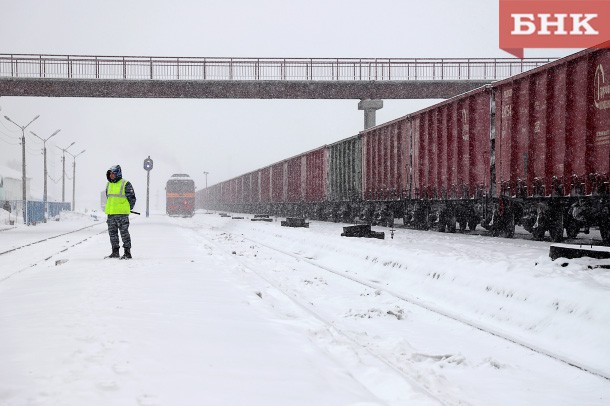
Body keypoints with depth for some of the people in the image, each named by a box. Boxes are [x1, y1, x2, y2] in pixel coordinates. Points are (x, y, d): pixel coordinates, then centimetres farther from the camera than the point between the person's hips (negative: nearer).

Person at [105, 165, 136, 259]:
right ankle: (115, 252, 17)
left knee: (124, 233, -5)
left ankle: (127, 253, -2)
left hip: (122, 213, -7)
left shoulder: (125, 184, -6)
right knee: (112, 233, 9)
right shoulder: (109, 185, 15)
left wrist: (127, 209, 2)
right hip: (110, 214, 7)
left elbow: (132, 198, -1)